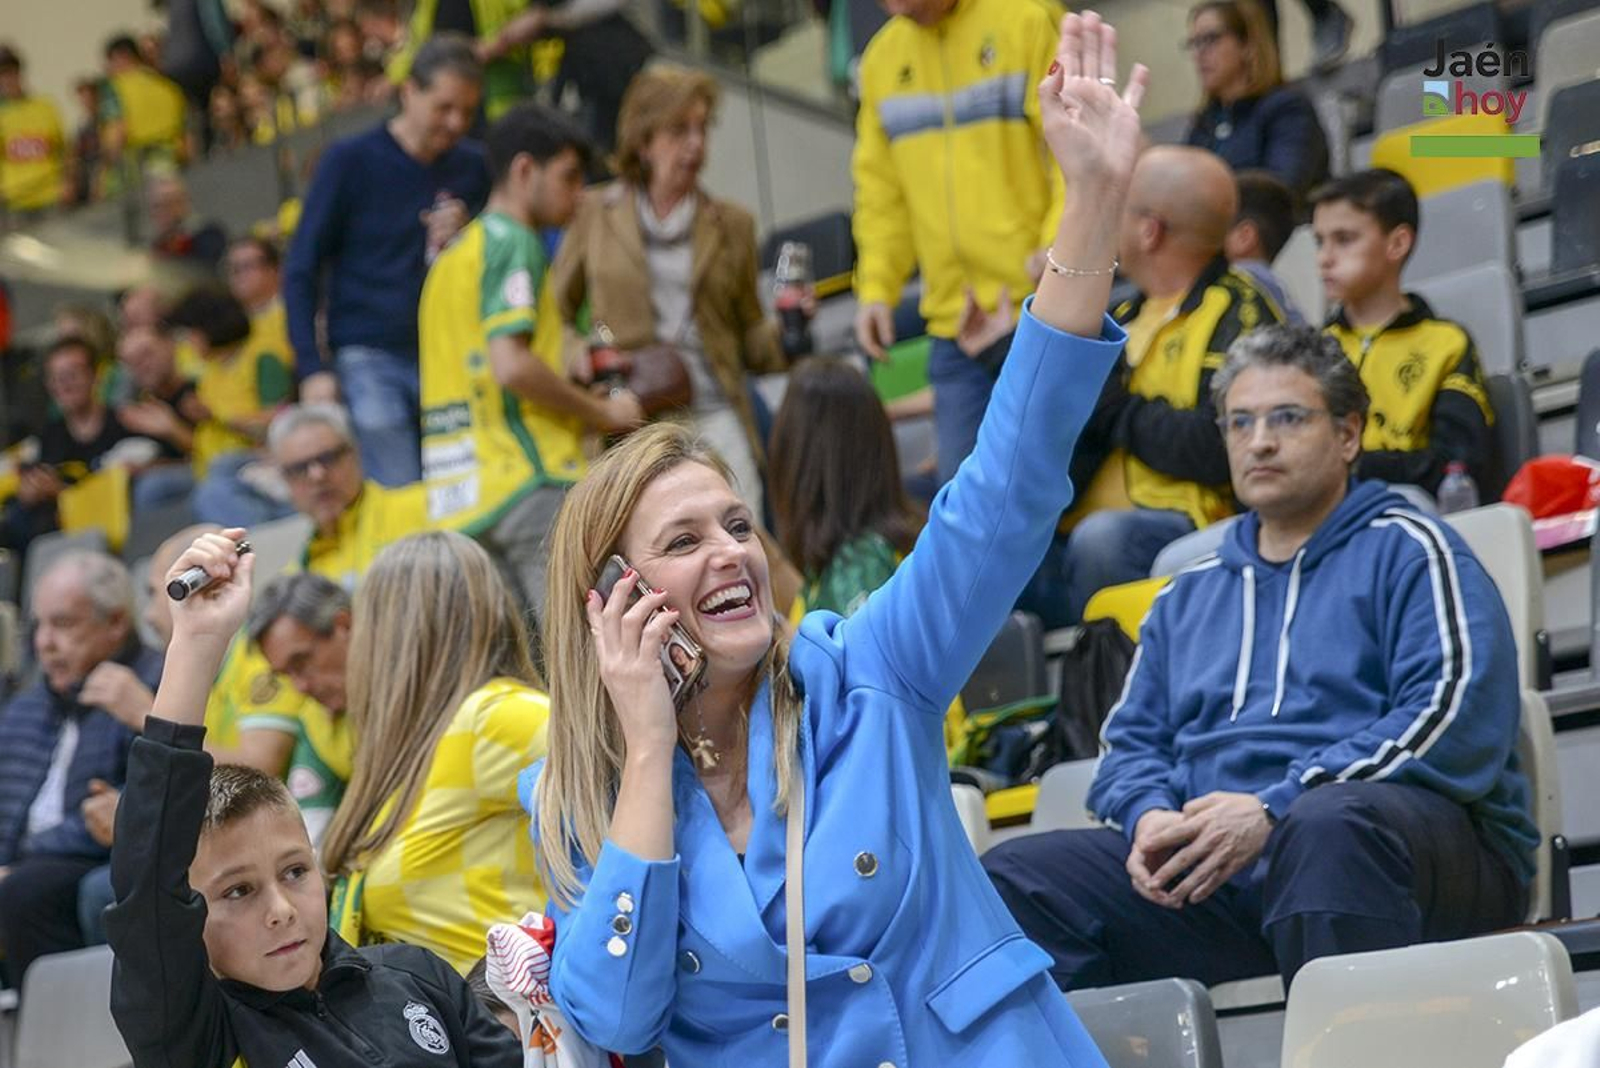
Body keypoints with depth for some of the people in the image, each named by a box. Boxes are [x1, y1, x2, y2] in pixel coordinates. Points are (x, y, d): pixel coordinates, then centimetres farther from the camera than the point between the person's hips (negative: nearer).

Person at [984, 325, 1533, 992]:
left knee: (1327, 825, -41)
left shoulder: (1406, 550, 10)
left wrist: (1274, 809, -15)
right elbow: (1130, 743, 25)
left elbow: (1459, 717, -6)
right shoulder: (1188, 596, 30)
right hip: (1209, 869, 5)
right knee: (1012, 876, -18)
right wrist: (1149, 816, -2)